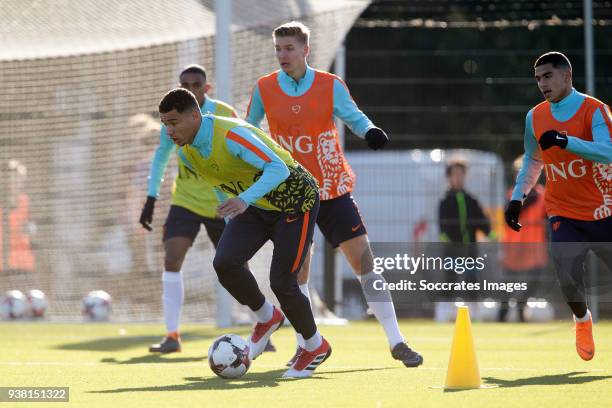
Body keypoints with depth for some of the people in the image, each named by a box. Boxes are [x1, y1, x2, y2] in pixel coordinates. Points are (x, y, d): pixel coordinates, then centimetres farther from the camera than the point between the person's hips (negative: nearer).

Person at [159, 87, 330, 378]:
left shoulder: (231, 135, -30)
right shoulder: (187, 152, -5)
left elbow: (278, 168, -37)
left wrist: (244, 200, -49)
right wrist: (233, 211, 17)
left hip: (294, 199, -7)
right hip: (256, 207, 7)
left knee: (281, 282, -11)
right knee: (224, 262, -17)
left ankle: (315, 347, 14)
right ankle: (267, 318, 9)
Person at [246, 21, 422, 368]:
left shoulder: (330, 86, -4)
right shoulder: (264, 89, -1)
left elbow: (354, 117, -5)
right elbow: (248, 131, 12)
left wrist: (370, 130, -27)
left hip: (332, 189, -1)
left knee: (364, 260, -6)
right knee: (297, 272, -1)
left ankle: (396, 342, -1)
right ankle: (304, 347, 13)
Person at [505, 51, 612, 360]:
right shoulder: (535, 117, 4)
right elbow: (533, 161, 21)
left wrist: (565, 141, -38)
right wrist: (517, 196, 12)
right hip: (563, 214, 2)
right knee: (568, 277, -16)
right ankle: (582, 320, 15)